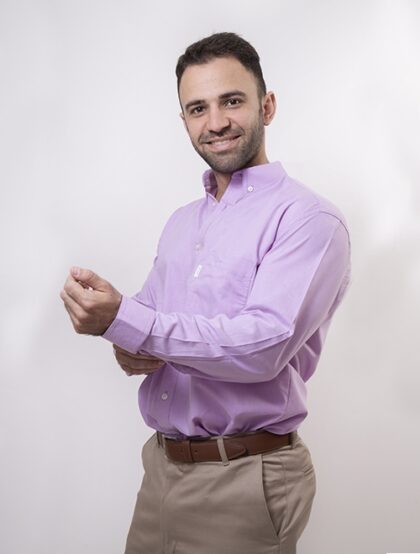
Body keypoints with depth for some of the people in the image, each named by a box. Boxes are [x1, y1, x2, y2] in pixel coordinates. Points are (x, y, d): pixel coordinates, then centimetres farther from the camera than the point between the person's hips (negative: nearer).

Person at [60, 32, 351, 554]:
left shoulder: (309, 218, -13)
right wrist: (130, 348, -7)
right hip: (161, 466, 6)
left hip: (243, 480, -6)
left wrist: (123, 320, -26)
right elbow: (145, 311, 17)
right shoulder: (182, 222, 13)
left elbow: (264, 345, -23)